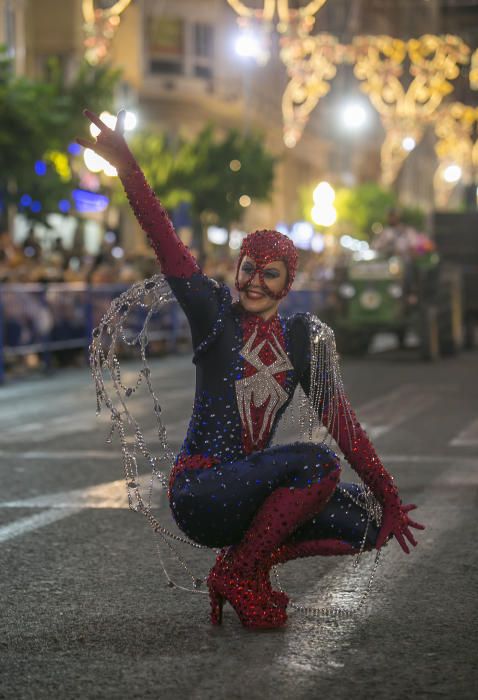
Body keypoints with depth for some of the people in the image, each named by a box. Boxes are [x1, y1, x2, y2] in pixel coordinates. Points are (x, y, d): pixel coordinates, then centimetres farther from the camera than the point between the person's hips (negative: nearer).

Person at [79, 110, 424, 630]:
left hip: (252, 486, 6)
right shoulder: (214, 315, -2)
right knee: (318, 464, -27)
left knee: (363, 525, -11)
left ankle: (250, 560, 8)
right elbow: (166, 246, -14)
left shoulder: (304, 339, 9)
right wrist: (126, 167, -26)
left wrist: (389, 499, 2)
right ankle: (237, 573, -10)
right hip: (198, 493, -5)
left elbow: (342, 423, 7)